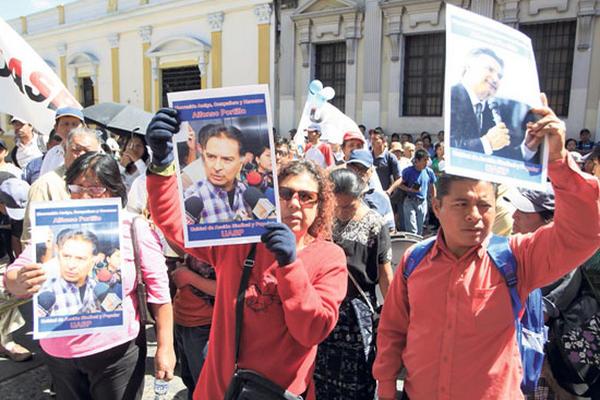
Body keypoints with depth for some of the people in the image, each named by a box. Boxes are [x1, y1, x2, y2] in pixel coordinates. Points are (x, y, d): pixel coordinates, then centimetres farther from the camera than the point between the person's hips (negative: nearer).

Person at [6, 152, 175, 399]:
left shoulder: (134, 229, -12)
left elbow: (159, 290, -10)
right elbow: (13, 275, -3)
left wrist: (165, 347, -10)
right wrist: (20, 284, -27)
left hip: (115, 350, -3)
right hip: (57, 351, 4)